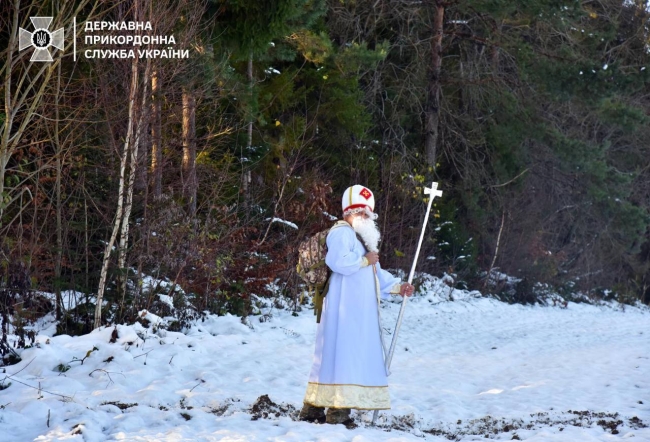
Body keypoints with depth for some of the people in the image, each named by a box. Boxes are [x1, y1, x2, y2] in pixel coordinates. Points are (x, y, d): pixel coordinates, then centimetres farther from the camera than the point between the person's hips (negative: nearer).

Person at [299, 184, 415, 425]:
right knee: (343, 353, -12)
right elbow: (337, 261, -25)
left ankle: (313, 408, 11)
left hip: (359, 312, 10)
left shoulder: (362, 238, 25)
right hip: (344, 309, -10)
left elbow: (375, 274, 28)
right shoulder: (341, 233, -7)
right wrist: (364, 260, -13)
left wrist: (397, 287, 15)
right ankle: (338, 411, -14)